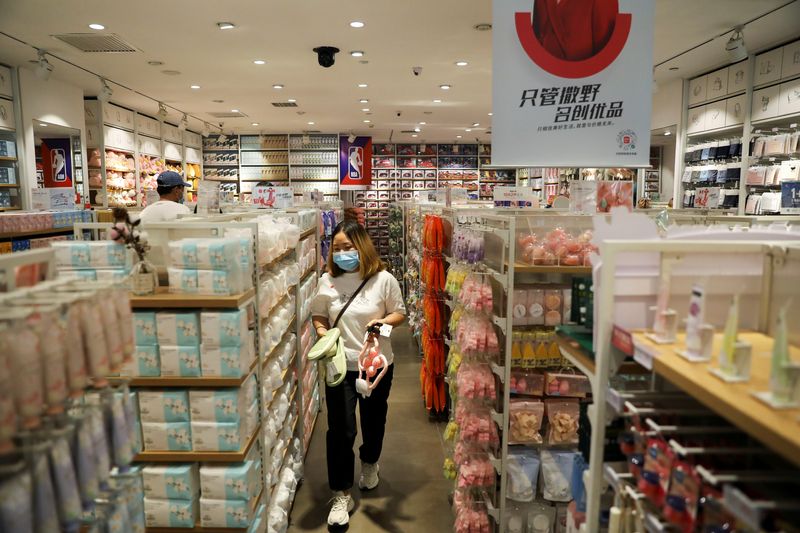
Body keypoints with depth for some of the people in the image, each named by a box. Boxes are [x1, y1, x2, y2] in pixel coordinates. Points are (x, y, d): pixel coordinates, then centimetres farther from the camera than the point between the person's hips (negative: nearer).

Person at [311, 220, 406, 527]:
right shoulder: (327, 281, -4)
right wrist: (322, 332, -13)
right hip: (339, 366, 0)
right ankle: (342, 496, 14)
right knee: (340, 430, -1)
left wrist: (383, 321, -21)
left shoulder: (383, 279, -9)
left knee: (374, 421, 20)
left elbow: (399, 313, -1)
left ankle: (369, 464, 51)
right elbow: (318, 316, 7)